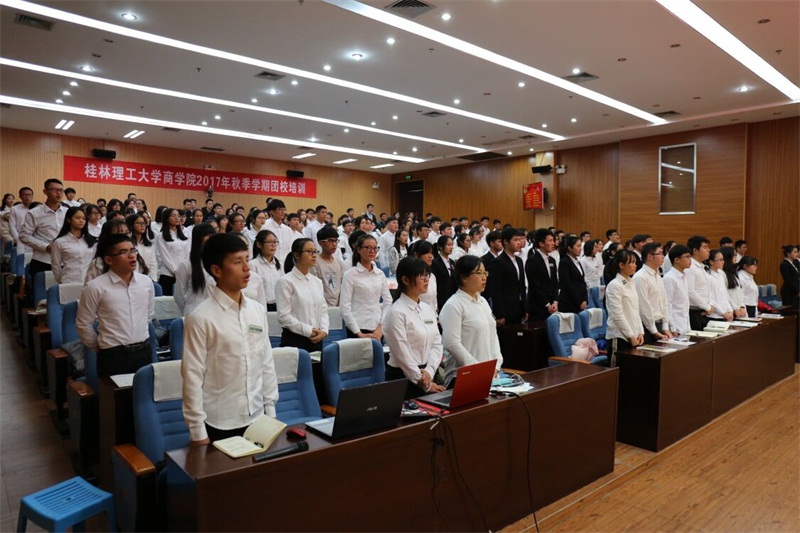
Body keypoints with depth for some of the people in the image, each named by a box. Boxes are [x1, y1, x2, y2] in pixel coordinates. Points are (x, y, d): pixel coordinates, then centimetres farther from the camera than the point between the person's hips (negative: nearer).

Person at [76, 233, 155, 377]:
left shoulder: (146, 282, 2)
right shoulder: (96, 287, -10)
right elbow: (83, 324, -2)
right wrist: (100, 349, 6)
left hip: (144, 351, 4)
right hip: (113, 355, -4)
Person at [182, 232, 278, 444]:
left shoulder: (258, 310, 2)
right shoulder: (201, 318, -13)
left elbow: (267, 363, 7)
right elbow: (193, 377, -11)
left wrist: (270, 410, 7)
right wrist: (198, 431, -10)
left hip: (257, 418, 5)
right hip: (219, 424, -4)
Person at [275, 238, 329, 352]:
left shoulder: (317, 282, 11)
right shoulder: (286, 282, -8)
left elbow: (323, 310, 11)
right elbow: (283, 316, -13)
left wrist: (324, 330, -6)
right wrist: (308, 330, -14)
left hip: (316, 340, 6)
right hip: (294, 340, -5)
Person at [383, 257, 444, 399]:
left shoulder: (428, 309, 7)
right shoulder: (396, 312, -15)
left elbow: (437, 343, 4)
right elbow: (403, 354, -16)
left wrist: (429, 372, -12)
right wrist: (426, 384, -12)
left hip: (428, 376, 7)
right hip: (403, 378, -6)